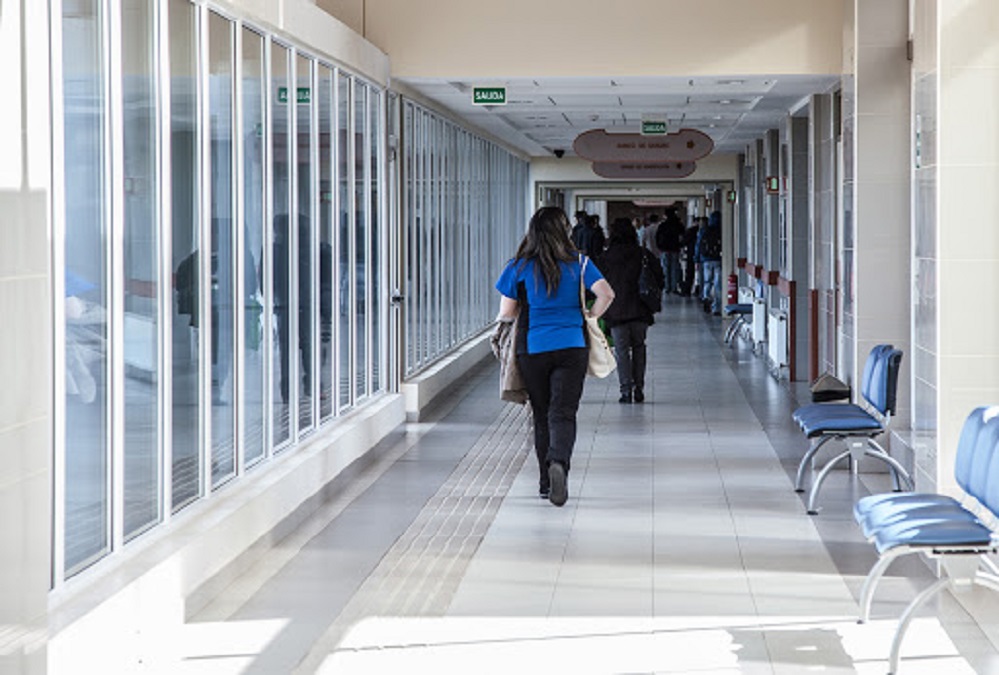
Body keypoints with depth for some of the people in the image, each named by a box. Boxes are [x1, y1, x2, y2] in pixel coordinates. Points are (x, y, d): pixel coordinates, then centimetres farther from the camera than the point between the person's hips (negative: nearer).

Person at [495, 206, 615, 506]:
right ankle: (558, 462, -32)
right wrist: (588, 317, 9)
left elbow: (506, 313, 2)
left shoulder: (520, 267, -1)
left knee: (542, 415, 13)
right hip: (571, 347, -1)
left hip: (532, 349, 1)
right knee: (563, 413, -4)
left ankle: (547, 483, 18)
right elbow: (606, 295, -9)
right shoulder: (578, 263, 0)